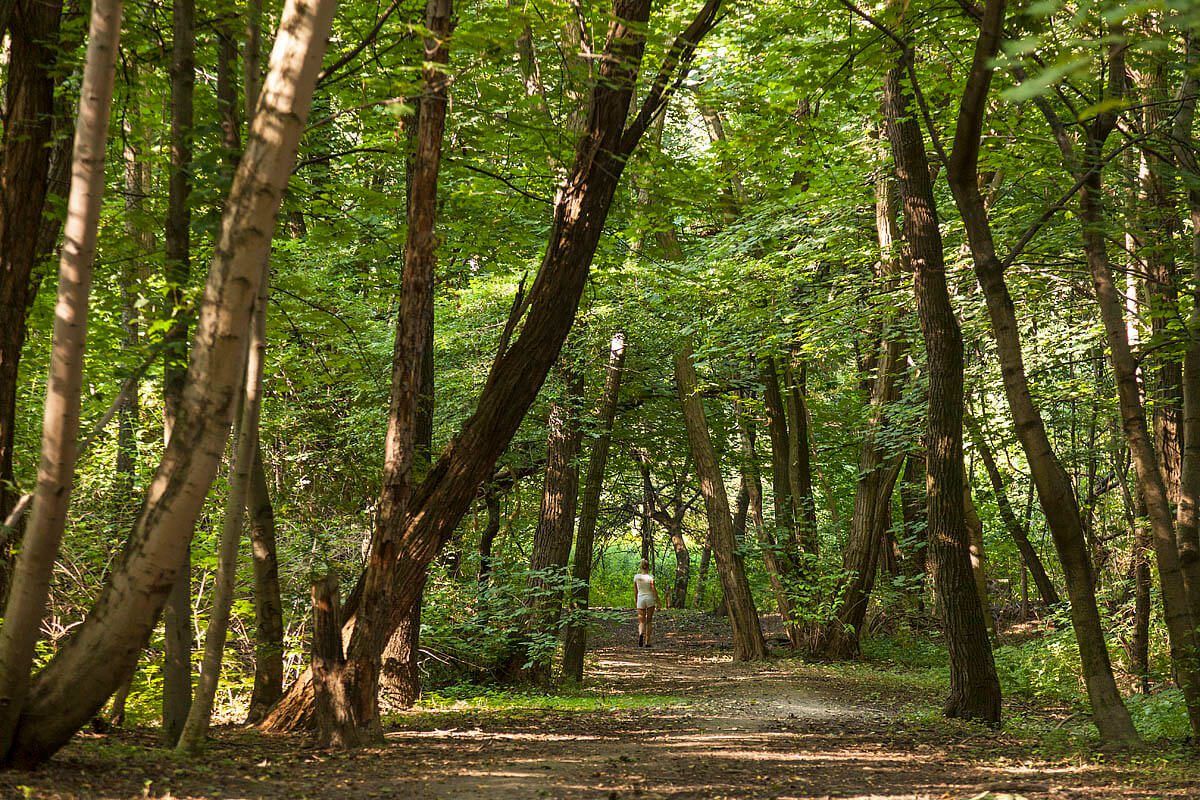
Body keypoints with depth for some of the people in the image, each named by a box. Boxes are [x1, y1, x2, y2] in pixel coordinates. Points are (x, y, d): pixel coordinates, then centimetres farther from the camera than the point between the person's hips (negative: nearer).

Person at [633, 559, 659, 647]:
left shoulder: (636, 577, -1)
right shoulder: (650, 577, -10)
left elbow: (635, 591, 7)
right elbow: (654, 590, -9)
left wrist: (635, 601, 19)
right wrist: (658, 602, -2)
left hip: (640, 599, 2)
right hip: (650, 599, -2)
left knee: (641, 622, 5)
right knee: (649, 621, 11)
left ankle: (641, 634, -28)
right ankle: (647, 642, 9)